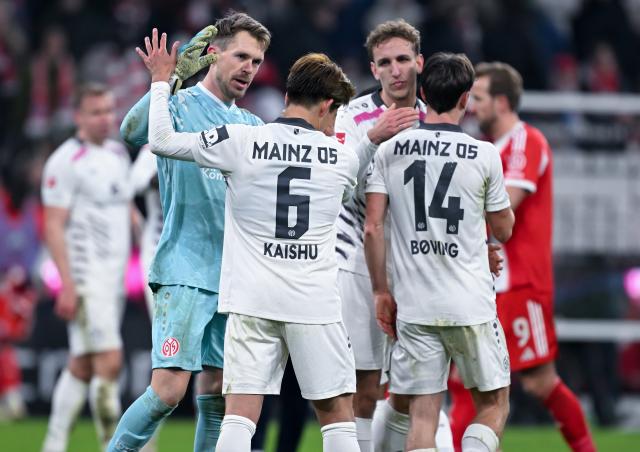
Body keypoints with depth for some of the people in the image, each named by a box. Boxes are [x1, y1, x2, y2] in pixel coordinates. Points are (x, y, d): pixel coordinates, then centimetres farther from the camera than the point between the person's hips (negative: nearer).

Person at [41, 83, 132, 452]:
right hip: (86, 278, -8)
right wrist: (67, 285, -19)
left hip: (115, 277, 8)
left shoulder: (119, 154, 14)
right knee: (110, 362, -13)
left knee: (82, 365, 10)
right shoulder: (66, 161, -11)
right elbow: (54, 227, -14)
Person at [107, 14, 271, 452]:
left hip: (235, 277, 6)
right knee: (169, 388, -15)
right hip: (186, 271, -6)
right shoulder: (180, 107, -3)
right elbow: (133, 131, -23)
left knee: (217, 392, 7)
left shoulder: (252, 126, 16)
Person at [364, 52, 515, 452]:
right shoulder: (484, 155, -4)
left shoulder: (389, 151, 2)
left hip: (413, 308, 2)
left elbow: (372, 228, -1)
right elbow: (504, 230, 7)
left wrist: (381, 291, 9)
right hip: (471, 306, -2)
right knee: (494, 406, 11)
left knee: (422, 416, 4)